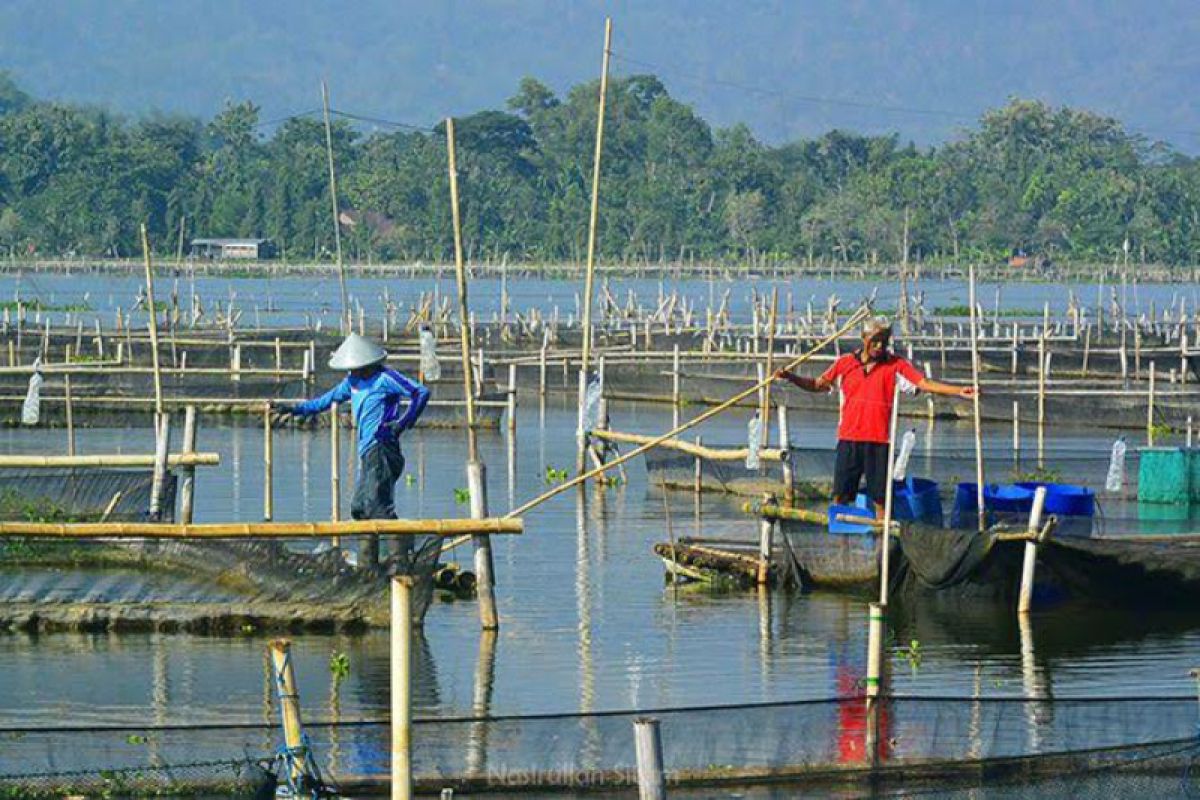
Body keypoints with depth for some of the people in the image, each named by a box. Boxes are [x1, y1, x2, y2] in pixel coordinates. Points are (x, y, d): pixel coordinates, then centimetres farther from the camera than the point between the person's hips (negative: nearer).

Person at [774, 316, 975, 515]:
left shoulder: (896, 365, 2)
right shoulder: (846, 363, 6)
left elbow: (924, 384, -5)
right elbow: (818, 385, 14)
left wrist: (958, 392, -16)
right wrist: (790, 377, 1)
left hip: (879, 441, -1)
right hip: (849, 439, 1)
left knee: (880, 497, 1)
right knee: (840, 495, 4)